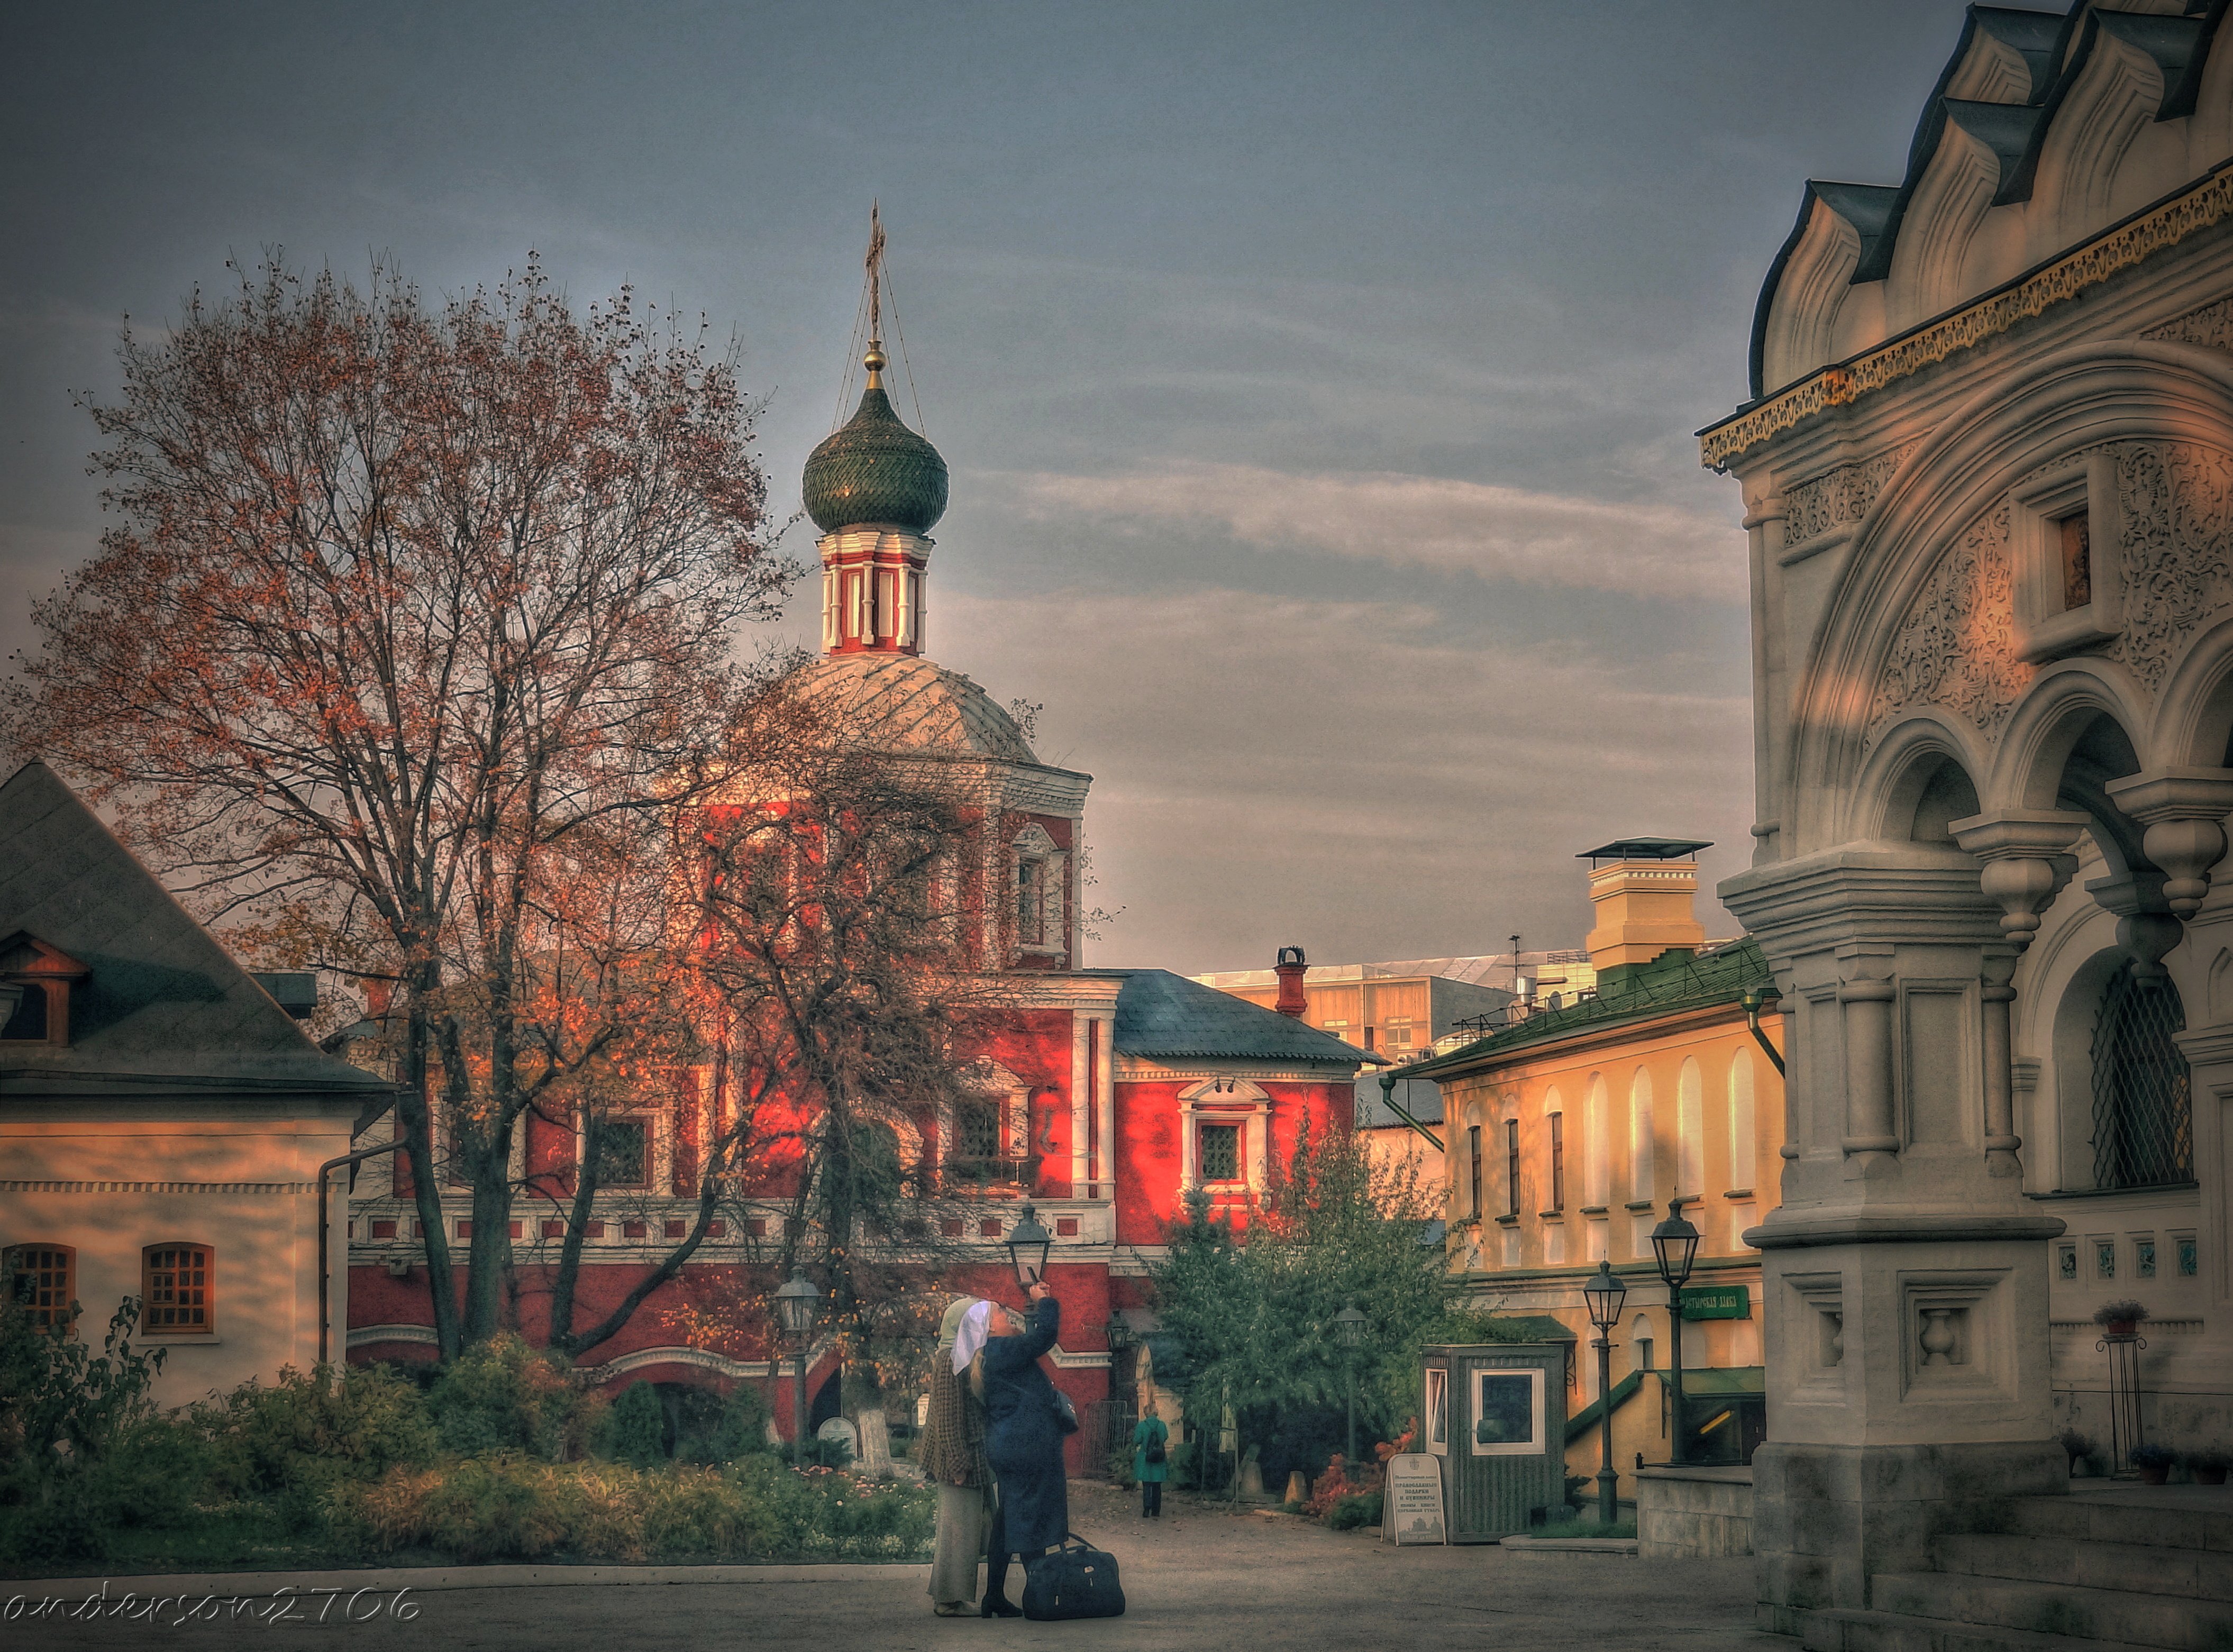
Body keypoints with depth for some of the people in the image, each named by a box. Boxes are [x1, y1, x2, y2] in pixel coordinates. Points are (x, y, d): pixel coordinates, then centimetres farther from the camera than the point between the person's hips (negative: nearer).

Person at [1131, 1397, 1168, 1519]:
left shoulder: (1142, 1425, -10)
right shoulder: (1161, 1425, -3)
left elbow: (1136, 1441, -10)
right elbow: (1166, 1438, 8)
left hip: (1145, 1459, -2)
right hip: (1159, 1459, 2)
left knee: (1147, 1486, 2)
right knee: (1157, 1486, 11)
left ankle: (1147, 1510, -7)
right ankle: (1156, 1511, 13)